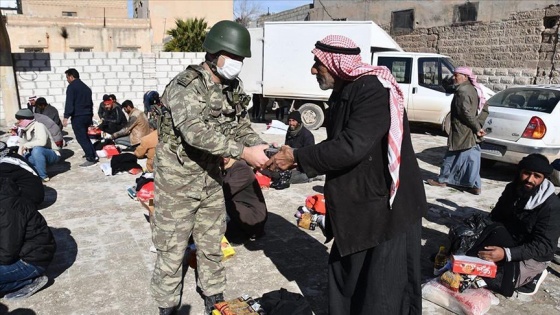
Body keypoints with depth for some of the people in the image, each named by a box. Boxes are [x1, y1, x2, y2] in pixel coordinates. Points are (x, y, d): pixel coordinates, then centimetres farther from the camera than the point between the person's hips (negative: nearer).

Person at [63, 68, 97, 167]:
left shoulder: (72, 86, -7)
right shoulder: (86, 87, 18)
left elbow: (69, 103, -18)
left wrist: (66, 117, -21)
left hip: (77, 117, -8)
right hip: (87, 116, 8)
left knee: (81, 138, -5)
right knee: (85, 137, 19)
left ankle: (91, 159, -7)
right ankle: (93, 156, 16)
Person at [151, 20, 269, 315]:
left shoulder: (233, 87, 2)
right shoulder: (186, 86, -21)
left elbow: (242, 127, 5)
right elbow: (196, 132, -35)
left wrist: (261, 147, -16)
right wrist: (243, 152, -38)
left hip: (210, 176, 7)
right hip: (177, 178, -6)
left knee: (212, 243, 18)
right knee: (172, 247, 7)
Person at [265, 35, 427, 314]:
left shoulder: (374, 91, -22)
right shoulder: (344, 93, 9)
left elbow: (350, 147, -31)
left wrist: (297, 157, -21)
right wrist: (296, 160, 4)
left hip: (388, 208, -9)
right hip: (357, 208, 10)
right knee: (344, 282, 20)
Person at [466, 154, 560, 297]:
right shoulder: (512, 189, -4)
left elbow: (544, 246, -25)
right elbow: (495, 217, 9)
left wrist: (506, 254, -38)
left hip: (533, 256, -6)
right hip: (508, 242, 6)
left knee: (492, 280, -24)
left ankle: (532, 276, 1)